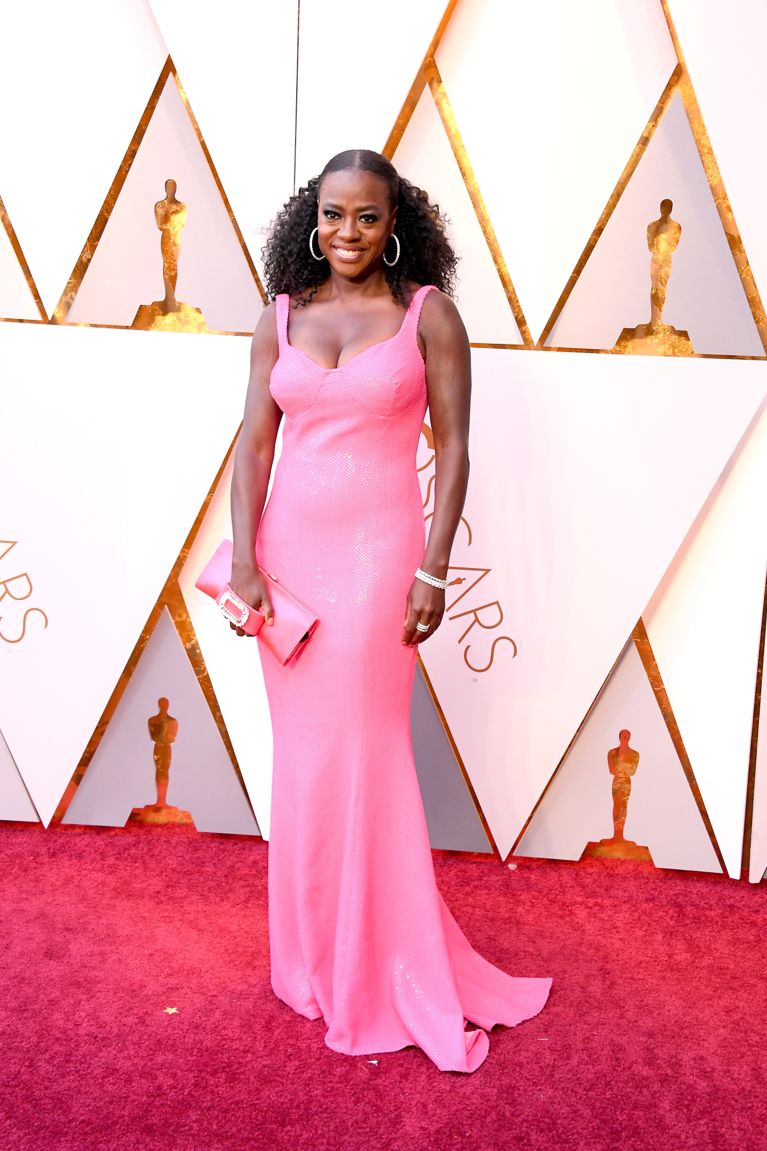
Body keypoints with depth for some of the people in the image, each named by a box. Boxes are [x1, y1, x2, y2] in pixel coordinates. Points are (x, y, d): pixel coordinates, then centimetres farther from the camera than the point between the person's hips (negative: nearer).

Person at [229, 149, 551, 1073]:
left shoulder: (428, 313, 0)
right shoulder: (281, 317, 8)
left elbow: (452, 448, -3)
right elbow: (255, 444, 4)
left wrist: (433, 571, -10)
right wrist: (245, 562, -5)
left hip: (376, 552, -3)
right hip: (289, 549, 4)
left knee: (361, 750, 0)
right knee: (301, 750, 10)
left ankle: (384, 970, 19)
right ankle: (313, 951, 30)